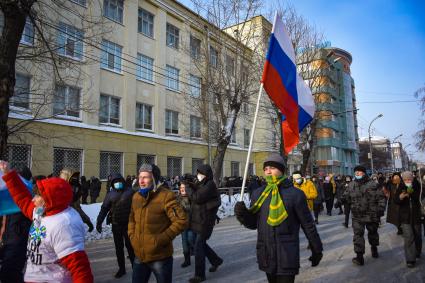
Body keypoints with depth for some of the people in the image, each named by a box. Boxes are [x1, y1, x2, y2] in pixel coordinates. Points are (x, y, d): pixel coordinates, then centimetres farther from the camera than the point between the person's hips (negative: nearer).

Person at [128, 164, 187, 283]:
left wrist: (161, 239, -20)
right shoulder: (136, 196, 4)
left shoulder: (165, 196, -17)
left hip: (160, 257, -6)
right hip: (139, 256, 6)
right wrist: (132, 236, 5)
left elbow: (181, 221, -20)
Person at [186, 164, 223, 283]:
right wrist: (190, 185, -2)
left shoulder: (210, 185, -17)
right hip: (199, 220, 9)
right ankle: (216, 260, 40)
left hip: (205, 221, -9)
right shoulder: (202, 184, 11)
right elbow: (195, 195, 12)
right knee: (201, 244, 20)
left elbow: (197, 198, -25)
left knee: (198, 247, -3)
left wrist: (188, 188, -12)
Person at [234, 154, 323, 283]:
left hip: (287, 257, -5)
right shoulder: (258, 193, 2)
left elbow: (308, 225, -3)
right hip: (266, 257, 5)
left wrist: (317, 250, 4)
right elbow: (253, 223, 9)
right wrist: (242, 214, -11)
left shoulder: (295, 194, -10)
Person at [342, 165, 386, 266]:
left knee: (373, 233, 18)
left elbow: (381, 197, -4)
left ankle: (374, 248, 37)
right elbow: (346, 197, 13)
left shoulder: (373, 185, -5)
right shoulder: (351, 185, 2)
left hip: (372, 215, -1)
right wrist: (341, 200, -2)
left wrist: (381, 208, -11)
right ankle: (359, 256, 8)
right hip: (357, 216, 1)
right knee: (358, 235, -2)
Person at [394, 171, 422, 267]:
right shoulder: (400, 187, -7)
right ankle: (410, 259, -2)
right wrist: (401, 197, -31)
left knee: (417, 236, 17)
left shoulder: (417, 186, -4)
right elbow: (395, 201, -11)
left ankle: (417, 253, 42)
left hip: (416, 215, 2)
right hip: (405, 216, -2)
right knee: (408, 237, -9)